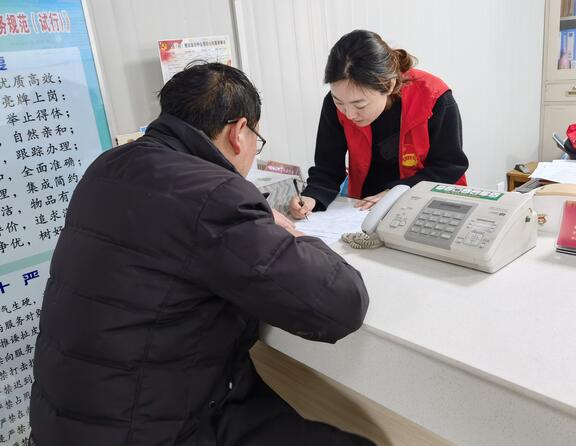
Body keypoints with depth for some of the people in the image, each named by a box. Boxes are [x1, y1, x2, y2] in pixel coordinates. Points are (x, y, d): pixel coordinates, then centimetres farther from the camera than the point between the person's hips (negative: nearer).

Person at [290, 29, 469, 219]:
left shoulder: (436, 100, -19)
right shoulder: (335, 105, -11)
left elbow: (450, 166, -9)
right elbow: (328, 168, -5)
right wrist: (312, 198, -24)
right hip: (364, 207, 3)